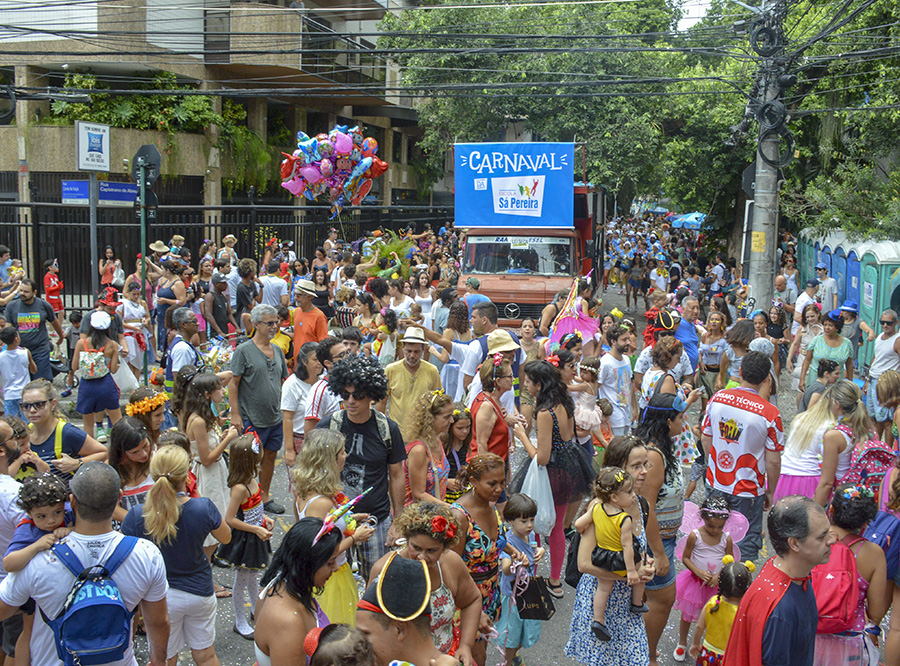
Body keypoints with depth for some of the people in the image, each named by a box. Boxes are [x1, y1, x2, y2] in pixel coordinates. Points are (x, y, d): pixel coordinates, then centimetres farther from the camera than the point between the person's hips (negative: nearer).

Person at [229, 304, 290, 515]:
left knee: (270, 456, 14)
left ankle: (264, 497, 28)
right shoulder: (243, 351, -10)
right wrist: (236, 416, -13)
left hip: (276, 418, 6)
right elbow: (233, 385, -10)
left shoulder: (277, 350, 10)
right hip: (252, 420, -6)